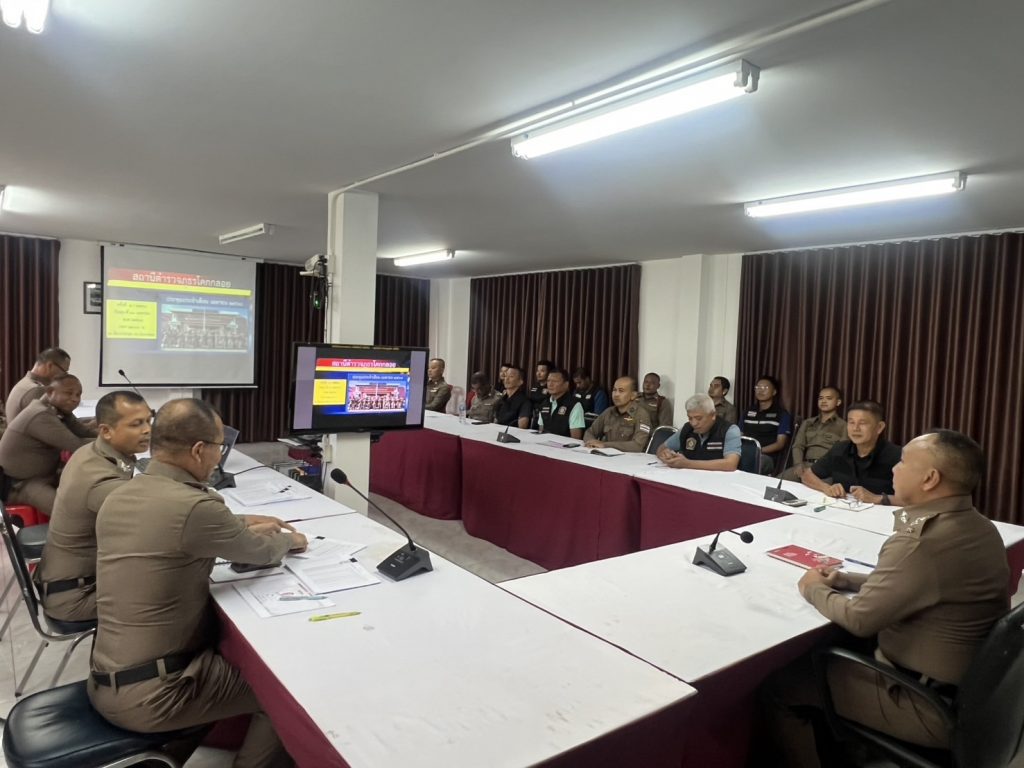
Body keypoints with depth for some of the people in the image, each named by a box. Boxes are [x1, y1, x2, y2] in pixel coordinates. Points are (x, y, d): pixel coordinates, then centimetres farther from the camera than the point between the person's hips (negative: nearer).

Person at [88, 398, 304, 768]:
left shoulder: (117, 498, 1)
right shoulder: (195, 506, -24)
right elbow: (262, 553, -7)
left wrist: (240, 523, 20)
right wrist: (288, 539, 14)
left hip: (106, 683, 8)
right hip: (149, 695, -8)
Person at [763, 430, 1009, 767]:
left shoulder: (922, 541, -30)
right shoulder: (979, 527, 0)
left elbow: (860, 619, -22)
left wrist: (815, 589, -3)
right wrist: (847, 581, 6)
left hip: (932, 707, -9)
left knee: (780, 684, -1)